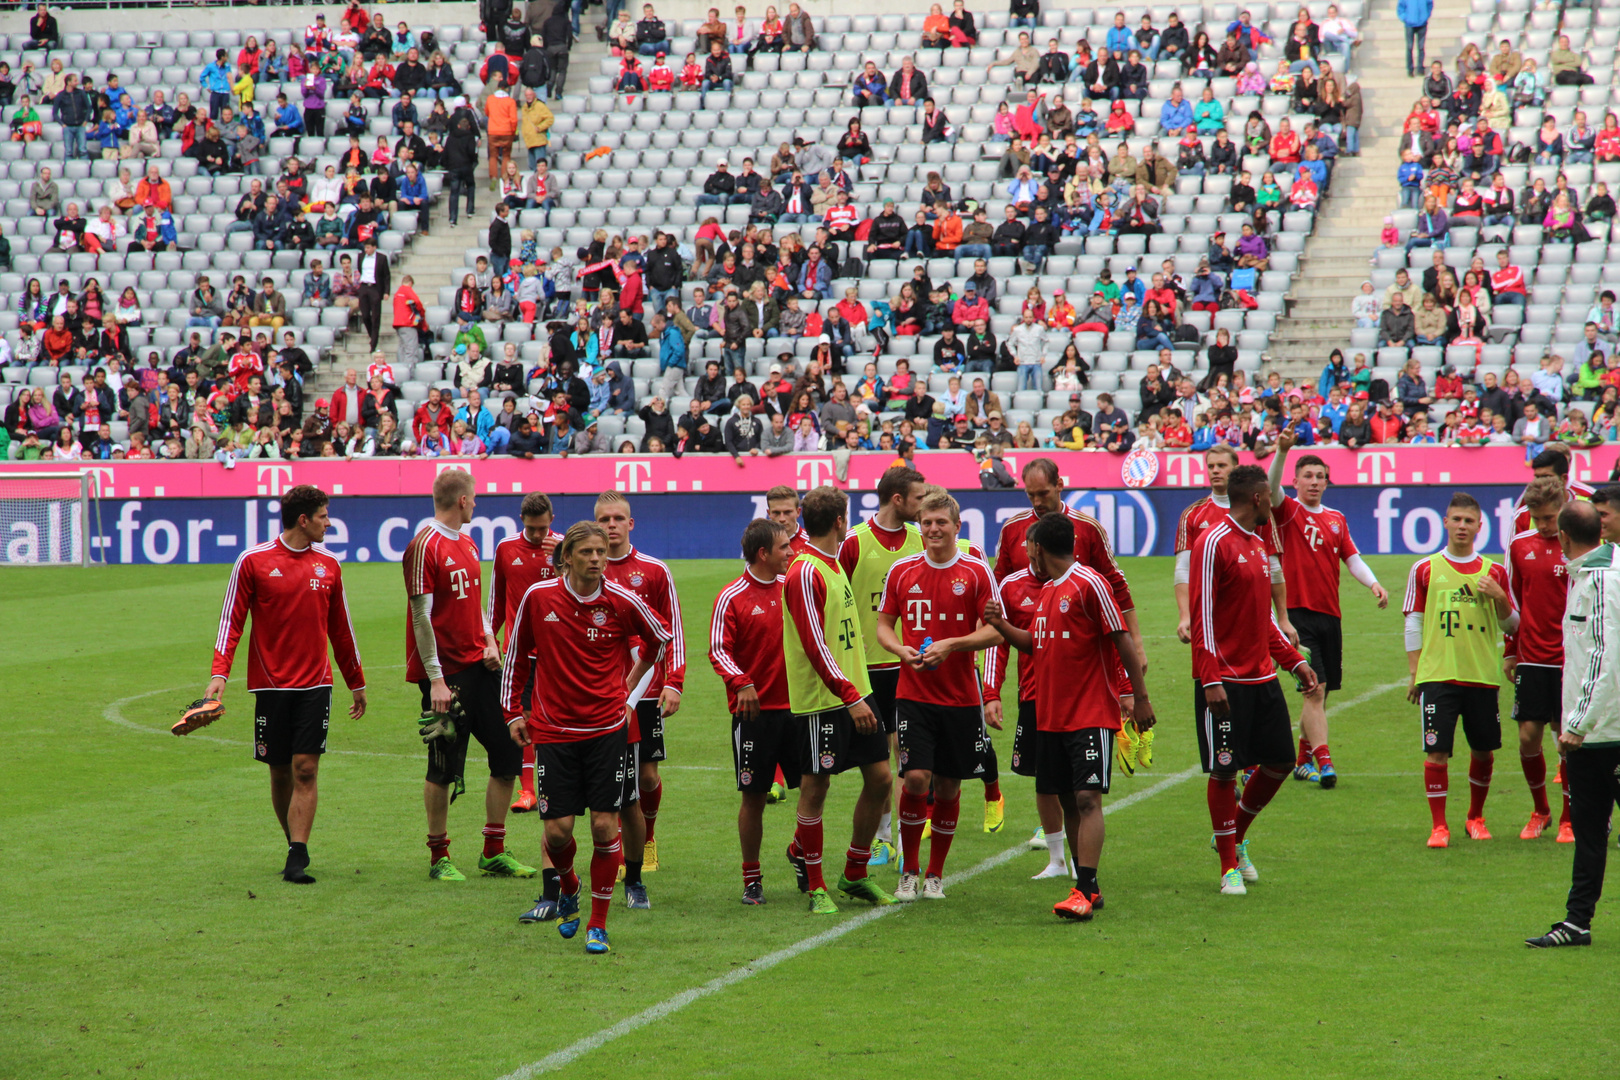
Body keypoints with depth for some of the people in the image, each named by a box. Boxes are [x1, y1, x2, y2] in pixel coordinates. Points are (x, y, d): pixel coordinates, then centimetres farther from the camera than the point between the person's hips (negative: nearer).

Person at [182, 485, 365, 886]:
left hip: (315, 684, 2)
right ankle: (297, 846, 24)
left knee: (305, 769, -9)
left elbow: (340, 628, 18)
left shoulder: (328, 566, 9)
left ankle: (297, 859, -11)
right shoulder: (253, 562, -3)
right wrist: (218, 675, -13)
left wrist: (357, 684, 23)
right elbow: (232, 621, -2)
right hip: (270, 684, -2)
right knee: (280, 772, 5)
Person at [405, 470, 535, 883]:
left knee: (508, 753, 6)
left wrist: (489, 642, 4)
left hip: (479, 666, 8)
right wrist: (435, 678, -16)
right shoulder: (425, 546, -11)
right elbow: (421, 616, -14)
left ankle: (494, 853, 15)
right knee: (443, 768, -1)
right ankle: (439, 858, 11)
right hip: (446, 673, -8)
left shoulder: (468, 544, 15)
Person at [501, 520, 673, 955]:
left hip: (608, 727, 0)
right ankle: (568, 891, 30)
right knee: (557, 829, -3)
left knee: (605, 825, -5)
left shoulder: (622, 601, -5)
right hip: (553, 729, 0)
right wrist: (514, 711, 12)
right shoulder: (538, 598, -3)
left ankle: (598, 925, 8)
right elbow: (516, 651, 12)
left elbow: (660, 638, 14)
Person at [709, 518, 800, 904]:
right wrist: (742, 683, -26)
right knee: (754, 796, 0)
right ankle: (751, 879, 11)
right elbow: (719, 650, -10)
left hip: (796, 706, 5)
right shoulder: (732, 598, -6)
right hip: (754, 710, -4)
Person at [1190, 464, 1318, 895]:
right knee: (1224, 770, -2)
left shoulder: (1260, 544, 15)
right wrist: (1211, 679, -20)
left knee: (1280, 761, 7)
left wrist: (1294, 661, 16)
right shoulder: (1213, 543, -12)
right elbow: (1202, 617, -15)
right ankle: (1230, 867, 8)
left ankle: (1236, 838, 27)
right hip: (1225, 679, -8)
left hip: (1263, 677, 8)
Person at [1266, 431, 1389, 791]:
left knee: (1320, 692, 10)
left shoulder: (1337, 519, 14)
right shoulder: (1289, 512, -2)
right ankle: (1323, 761, -19)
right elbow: (1272, 488, -20)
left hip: (1330, 615, 5)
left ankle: (1303, 761, 22)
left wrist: (1373, 583, -5)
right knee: (1314, 688, -14)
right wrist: (1282, 451, -36)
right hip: (1299, 611, -5)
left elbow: (1352, 558, 13)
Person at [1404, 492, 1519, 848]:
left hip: (1482, 676, 2)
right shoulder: (1425, 570, 4)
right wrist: (1414, 674, 3)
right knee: (1436, 751, -8)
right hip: (1437, 675, -2)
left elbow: (1512, 625, 11)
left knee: (1484, 750, 8)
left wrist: (1500, 598, -9)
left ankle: (1476, 817, 28)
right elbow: (1413, 624, 7)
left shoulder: (1495, 571, 8)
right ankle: (1439, 826, 0)